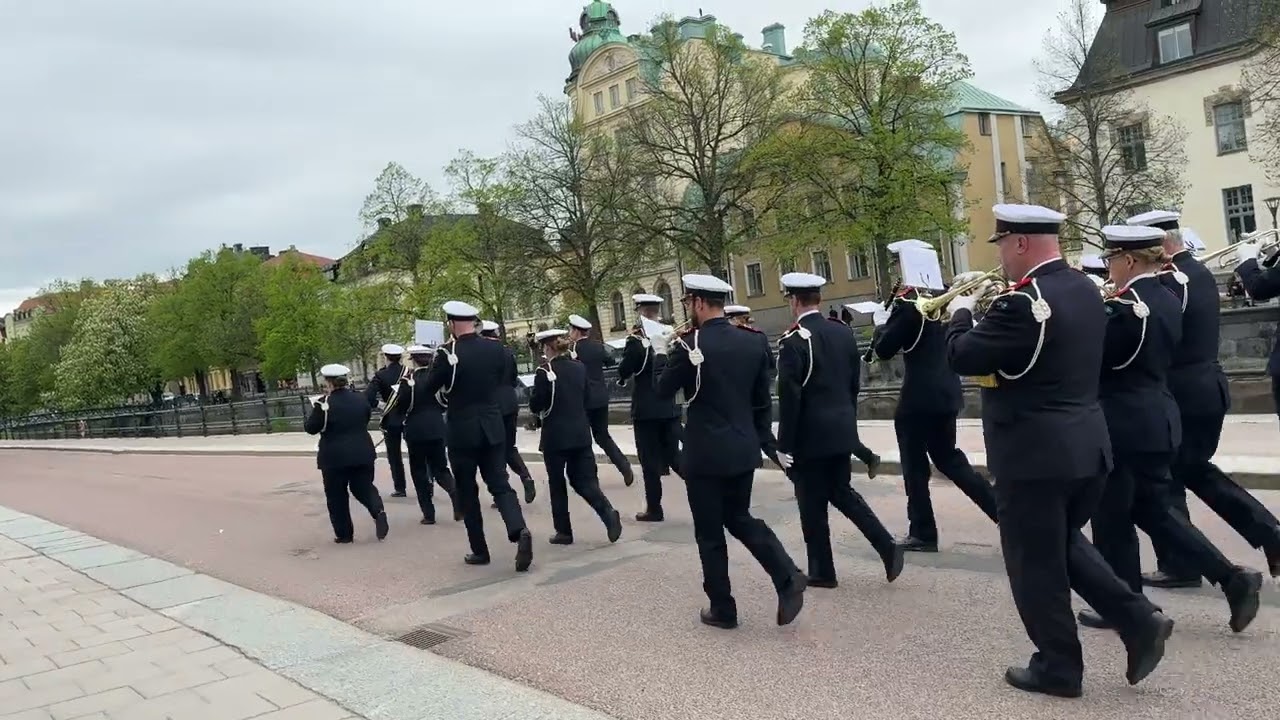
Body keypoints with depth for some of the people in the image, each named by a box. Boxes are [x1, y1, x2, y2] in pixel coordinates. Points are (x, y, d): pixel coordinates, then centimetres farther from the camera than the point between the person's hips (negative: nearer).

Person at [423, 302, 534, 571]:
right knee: (500, 484, 7)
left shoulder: (447, 353, -14)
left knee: (467, 492, 10)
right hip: (493, 428, 3)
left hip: (461, 431, -3)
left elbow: (429, 389, -2)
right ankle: (519, 530, -17)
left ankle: (479, 550, 16)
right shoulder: (495, 348, 0)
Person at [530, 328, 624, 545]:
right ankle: (608, 513, -13)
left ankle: (564, 531, 13)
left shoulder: (544, 372, -12)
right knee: (585, 480, 8)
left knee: (557, 484, 9)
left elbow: (535, 406, -8)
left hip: (555, 437, -5)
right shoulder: (579, 368, 5)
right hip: (580, 433, 5)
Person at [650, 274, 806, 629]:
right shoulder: (752, 342, 3)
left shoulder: (689, 345, -15)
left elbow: (663, 390, -2)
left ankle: (722, 609, 17)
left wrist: (660, 354, 13)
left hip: (705, 454, -6)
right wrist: (758, 440, 19)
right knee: (739, 518, 21)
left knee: (710, 533, 8)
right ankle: (787, 576, 3)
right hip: (743, 450, 6)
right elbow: (763, 400, 9)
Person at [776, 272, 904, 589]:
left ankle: (822, 571, 17)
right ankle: (887, 546, 9)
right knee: (841, 492, 20)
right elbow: (854, 384, 12)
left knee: (813, 505, 6)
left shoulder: (793, 341, -16)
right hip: (842, 431, 7)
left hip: (810, 436, -7)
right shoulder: (844, 334, 6)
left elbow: (789, 398, -17)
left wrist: (784, 444, -10)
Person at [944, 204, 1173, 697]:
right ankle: (1140, 622, 16)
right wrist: (995, 306, 13)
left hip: (1035, 454, -9)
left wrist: (961, 313, 1)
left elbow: (962, 358, -17)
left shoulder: (1022, 303, -21)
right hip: (1086, 446, 9)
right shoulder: (1085, 290, 8)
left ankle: (1058, 666, 19)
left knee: (1035, 563, 7)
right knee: (1065, 543, 25)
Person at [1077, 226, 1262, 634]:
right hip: (1158, 420, 9)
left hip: (1124, 426, -9)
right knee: (1152, 509, 20)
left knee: (1112, 518, 6)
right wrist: (1105, 308, 13)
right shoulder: (1168, 300, 9)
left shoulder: (1124, 307, -19)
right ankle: (1231, 579, 13)